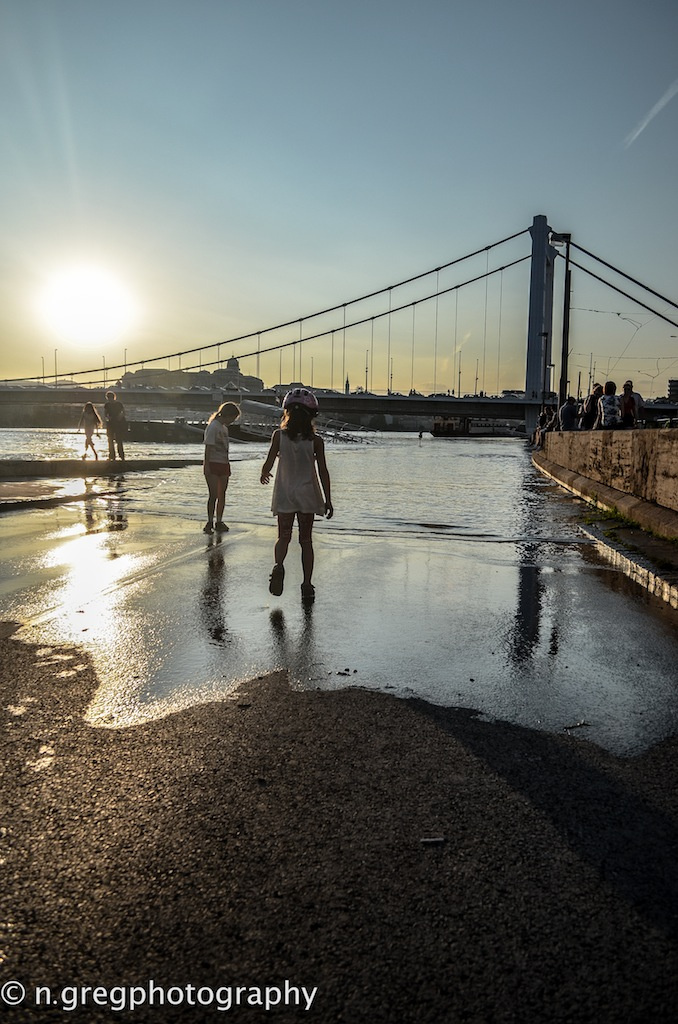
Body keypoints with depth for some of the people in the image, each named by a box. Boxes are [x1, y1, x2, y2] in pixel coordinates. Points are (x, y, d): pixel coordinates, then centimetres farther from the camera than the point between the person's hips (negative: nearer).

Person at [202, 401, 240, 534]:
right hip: (212, 465, -8)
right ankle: (210, 522, 2)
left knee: (222, 495, 9)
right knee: (213, 495, -6)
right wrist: (206, 466, -17)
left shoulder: (224, 427, 14)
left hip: (223, 465, 8)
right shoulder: (213, 427, -12)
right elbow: (208, 448, -14)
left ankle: (219, 522, 17)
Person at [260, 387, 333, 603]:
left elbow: (269, 463, -6)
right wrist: (328, 500, 4)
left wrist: (264, 475, 17)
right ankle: (307, 585, 9)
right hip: (308, 494, 0)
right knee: (306, 540, 10)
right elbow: (323, 472, -4)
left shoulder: (279, 435, -6)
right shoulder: (315, 440, -5)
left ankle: (278, 565, -20)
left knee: (284, 536, 10)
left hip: (284, 494, 0)